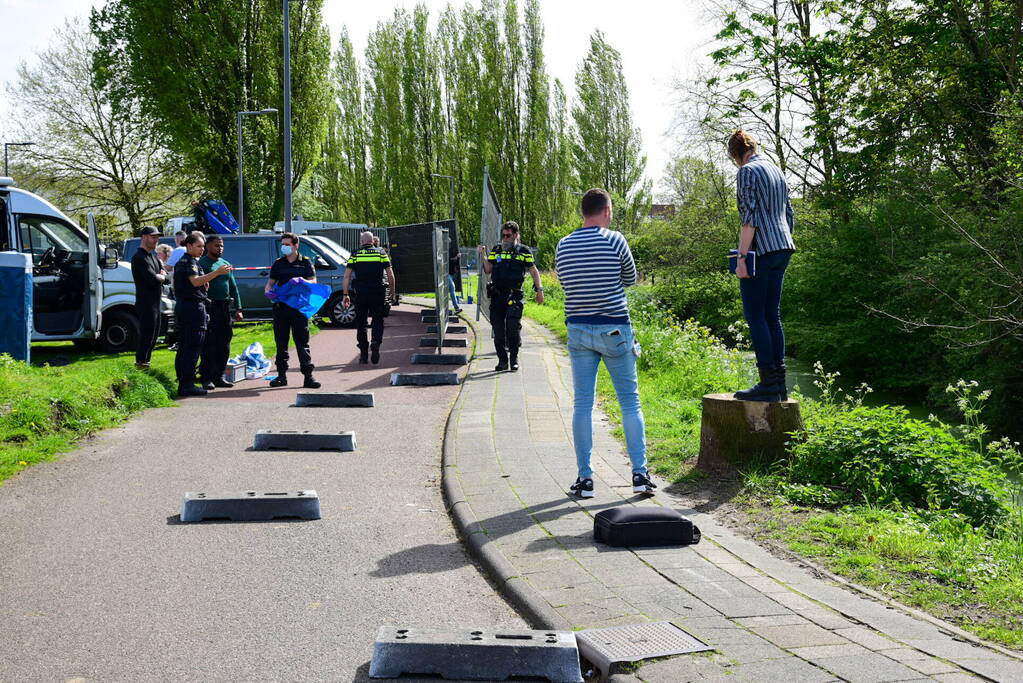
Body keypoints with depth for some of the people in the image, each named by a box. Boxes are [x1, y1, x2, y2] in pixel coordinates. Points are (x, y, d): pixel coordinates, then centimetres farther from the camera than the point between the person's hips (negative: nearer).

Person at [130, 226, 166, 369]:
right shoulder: (139, 257, -12)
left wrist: (160, 276, -7)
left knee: (153, 336, 15)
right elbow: (153, 279, -22)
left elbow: (166, 278, 15)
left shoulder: (154, 257, 19)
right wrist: (161, 277, -1)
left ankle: (145, 363, 24)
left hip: (155, 303, 10)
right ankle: (141, 364, -2)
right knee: (146, 336, -7)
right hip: (145, 304, -10)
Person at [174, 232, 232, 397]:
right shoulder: (190, 261, -11)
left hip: (181, 307, 10)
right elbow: (195, 281, -27)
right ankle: (188, 385, -10)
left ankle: (182, 384, 17)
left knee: (183, 347, 13)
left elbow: (175, 286, 27)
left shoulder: (181, 262, 19)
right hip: (194, 307, -10)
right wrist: (217, 272, -34)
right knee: (193, 347, -9)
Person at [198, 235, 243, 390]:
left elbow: (234, 288, 19)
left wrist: (238, 309, 11)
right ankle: (206, 378, -1)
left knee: (224, 346, 9)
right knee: (209, 346, -5)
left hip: (225, 308, 7)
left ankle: (219, 377, 16)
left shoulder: (226, 264, 17)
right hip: (210, 308, -7)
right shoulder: (202, 264, -3)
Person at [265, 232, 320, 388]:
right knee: (281, 342, 6)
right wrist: (268, 291, -6)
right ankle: (281, 375, 14)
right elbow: (270, 282, 17)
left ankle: (308, 376, -4)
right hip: (280, 306, 3)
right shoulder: (278, 264, 14)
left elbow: (314, 282, 3)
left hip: (299, 306, -3)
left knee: (302, 341, -4)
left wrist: (303, 281, -19)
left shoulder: (305, 262, 6)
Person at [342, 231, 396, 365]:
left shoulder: (355, 254, 5)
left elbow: (347, 276, 0)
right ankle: (376, 342, -18)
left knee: (361, 323, 11)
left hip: (360, 293, 0)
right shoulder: (381, 253, 6)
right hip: (378, 292, 0)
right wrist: (392, 292, 12)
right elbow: (390, 275, 2)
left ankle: (363, 354, 11)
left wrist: (345, 295, 4)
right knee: (378, 321, 9)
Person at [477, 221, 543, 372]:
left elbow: (533, 270, 8)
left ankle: (514, 359, 2)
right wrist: (483, 255, 2)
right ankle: (502, 360, 12)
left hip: (514, 295, -3)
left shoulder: (523, 251, 6)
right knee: (498, 329, 3)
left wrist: (539, 289, 1)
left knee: (513, 328, -11)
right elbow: (488, 270, 14)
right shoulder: (496, 250, 15)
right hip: (496, 295, 3)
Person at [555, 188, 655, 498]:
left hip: (578, 330, 3)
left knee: (582, 403, 5)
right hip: (614, 329, -3)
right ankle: (640, 473, 2)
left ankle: (584, 478, 4)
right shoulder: (614, 240, -7)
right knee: (630, 401, 5)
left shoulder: (563, 246, 4)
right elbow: (630, 278, 6)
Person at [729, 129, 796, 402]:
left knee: (755, 316, -5)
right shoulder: (777, 171, 18)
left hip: (761, 250, -8)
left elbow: (750, 217, -16)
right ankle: (779, 383, 10)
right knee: (772, 316, 10)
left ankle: (768, 384, -9)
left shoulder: (747, 172, -8)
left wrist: (741, 256, -17)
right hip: (783, 247, 8)